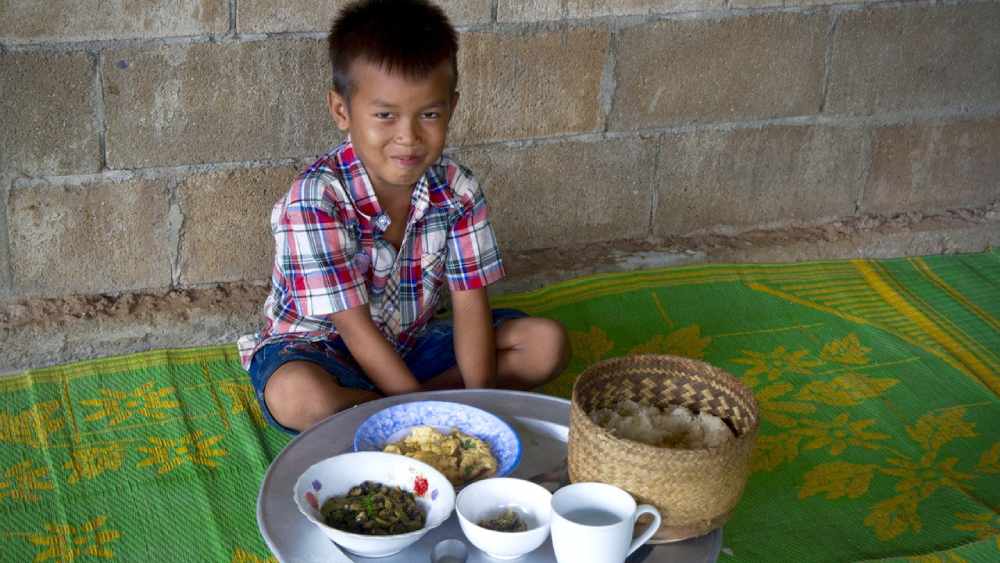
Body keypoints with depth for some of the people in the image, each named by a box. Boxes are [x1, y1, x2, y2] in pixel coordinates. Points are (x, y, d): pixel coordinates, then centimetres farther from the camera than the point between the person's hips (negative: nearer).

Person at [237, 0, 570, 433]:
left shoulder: (457, 191, -10)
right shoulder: (315, 199, -25)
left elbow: (470, 305, -10)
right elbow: (355, 328, -24)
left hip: (410, 343, 6)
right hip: (318, 347, -5)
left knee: (548, 342, -7)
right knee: (297, 396, -40)